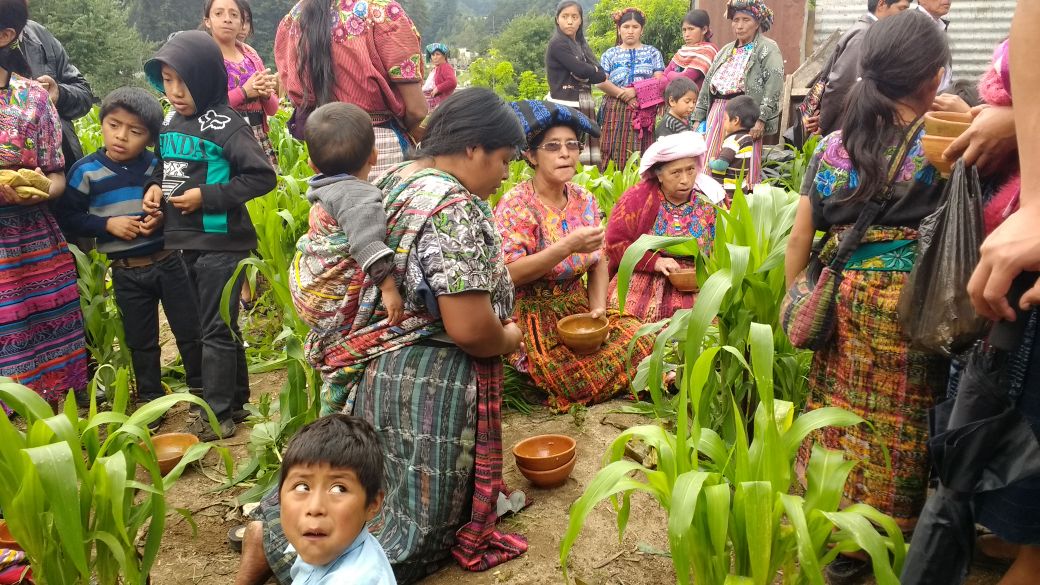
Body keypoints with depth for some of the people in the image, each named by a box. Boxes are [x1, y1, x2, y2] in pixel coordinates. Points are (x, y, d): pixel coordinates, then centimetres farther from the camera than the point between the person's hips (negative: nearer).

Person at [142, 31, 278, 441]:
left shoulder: (224, 123, -13)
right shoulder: (169, 123, 9)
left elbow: (263, 176, -17)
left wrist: (207, 196, -19)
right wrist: (155, 188, 2)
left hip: (221, 242, -7)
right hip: (185, 242, 8)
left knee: (216, 329, 0)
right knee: (220, 326, 15)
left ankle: (217, 414, 10)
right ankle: (236, 402, 28)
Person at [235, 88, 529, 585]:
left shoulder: (394, 179, 5)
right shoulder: (455, 208, -23)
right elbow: (468, 328, -26)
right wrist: (508, 339, -7)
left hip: (378, 365, 9)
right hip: (429, 380, -9)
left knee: (388, 491, 25)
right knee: (419, 524, 8)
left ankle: (276, 525, 15)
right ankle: (279, 542, 0)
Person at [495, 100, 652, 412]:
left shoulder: (585, 201, 5)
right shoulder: (515, 205, -15)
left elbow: (599, 264, 7)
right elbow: (508, 274, -24)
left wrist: (598, 307, -11)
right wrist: (568, 246, -31)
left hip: (580, 308, 6)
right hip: (534, 319, -6)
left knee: (642, 341, -12)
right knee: (596, 376, -19)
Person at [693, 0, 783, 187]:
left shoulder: (767, 49, 1)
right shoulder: (726, 51, 21)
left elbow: (774, 85, -11)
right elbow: (708, 84, 22)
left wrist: (761, 118, -20)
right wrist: (698, 118, 15)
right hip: (718, 111, 6)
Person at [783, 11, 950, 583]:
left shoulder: (832, 146, 6)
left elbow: (799, 237, 7)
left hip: (841, 291, 5)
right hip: (904, 296, -4)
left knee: (836, 411, 15)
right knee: (894, 425, 8)